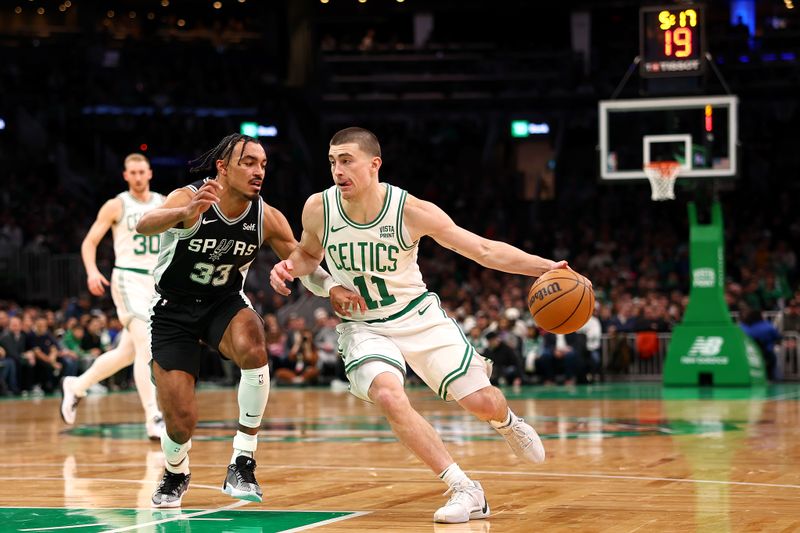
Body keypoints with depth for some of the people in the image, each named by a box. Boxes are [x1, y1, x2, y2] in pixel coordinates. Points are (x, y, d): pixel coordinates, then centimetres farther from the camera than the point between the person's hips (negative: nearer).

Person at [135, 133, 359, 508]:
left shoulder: (267, 218, -12)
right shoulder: (189, 198, -23)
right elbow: (144, 226, -43)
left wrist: (332, 288, -23)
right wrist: (186, 212, -65)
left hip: (225, 304, 2)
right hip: (174, 310, -2)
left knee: (251, 346, -34)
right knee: (180, 420, -6)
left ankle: (243, 460, -23)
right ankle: (175, 474, 31)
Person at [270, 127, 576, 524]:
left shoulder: (411, 211, -20)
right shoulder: (318, 209, -14)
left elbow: (484, 250, -15)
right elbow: (309, 254, 10)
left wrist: (546, 267, -25)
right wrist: (289, 268, -14)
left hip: (419, 316, 0)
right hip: (363, 328, 0)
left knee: (482, 402, -5)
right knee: (387, 396, -29)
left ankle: (506, 423, 38)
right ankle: (463, 490, -20)